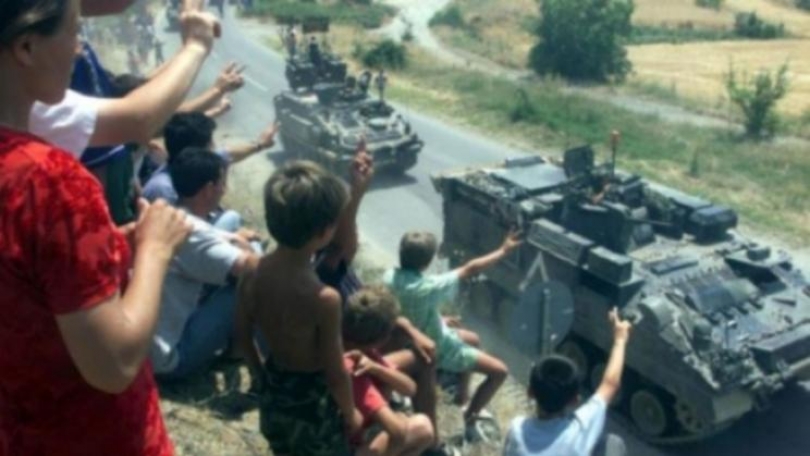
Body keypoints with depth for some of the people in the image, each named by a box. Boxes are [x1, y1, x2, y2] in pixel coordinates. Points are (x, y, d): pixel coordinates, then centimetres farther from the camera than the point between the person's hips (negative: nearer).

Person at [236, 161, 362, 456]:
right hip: (312, 402, -6)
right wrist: (351, 414, -3)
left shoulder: (254, 273, -13)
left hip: (274, 392, 6)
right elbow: (335, 373, -22)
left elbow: (242, 333, 2)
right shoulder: (323, 298, -33)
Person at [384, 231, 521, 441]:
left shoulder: (390, 277, -16)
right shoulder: (428, 287, -37)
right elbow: (470, 269, -30)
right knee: (500, 371, -1)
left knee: (471, 338, 30)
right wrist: (503, 250, -19)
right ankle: (470, 419, 12)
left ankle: (461, 394, 40)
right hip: (437, 349, -8)